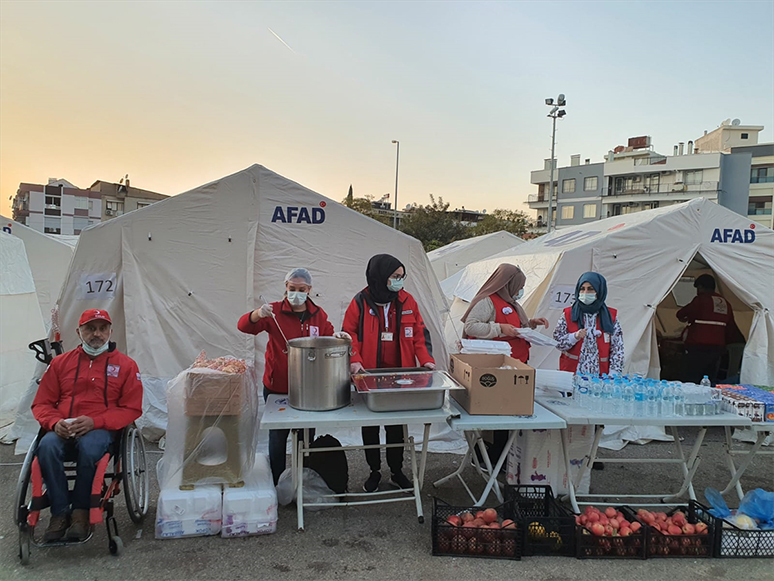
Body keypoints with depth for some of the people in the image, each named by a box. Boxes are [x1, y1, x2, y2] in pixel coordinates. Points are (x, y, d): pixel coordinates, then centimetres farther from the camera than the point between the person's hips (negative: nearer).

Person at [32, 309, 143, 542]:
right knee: (47, 446, -31)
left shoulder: (125, 365, 8)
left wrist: (94, 422, -13)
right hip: (63, 431, 3)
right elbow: (41, 404, 16)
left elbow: (132, 409, 3)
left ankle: (80, 512, -17)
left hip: (101, 430, -2)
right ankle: (60, 512, -18)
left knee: (88, 446, -36)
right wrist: (55, 423, -8)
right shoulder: (60, 362, 16)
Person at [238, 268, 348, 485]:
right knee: (278, 436, 8)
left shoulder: (318, 314, 5)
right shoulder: (275, 311, -6)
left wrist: (336, 335, -8)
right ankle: (277, 485, 24)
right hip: (277, 387, -3)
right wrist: (258, 314, -36)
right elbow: (244, 326, -15)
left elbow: (327, 336, 15)